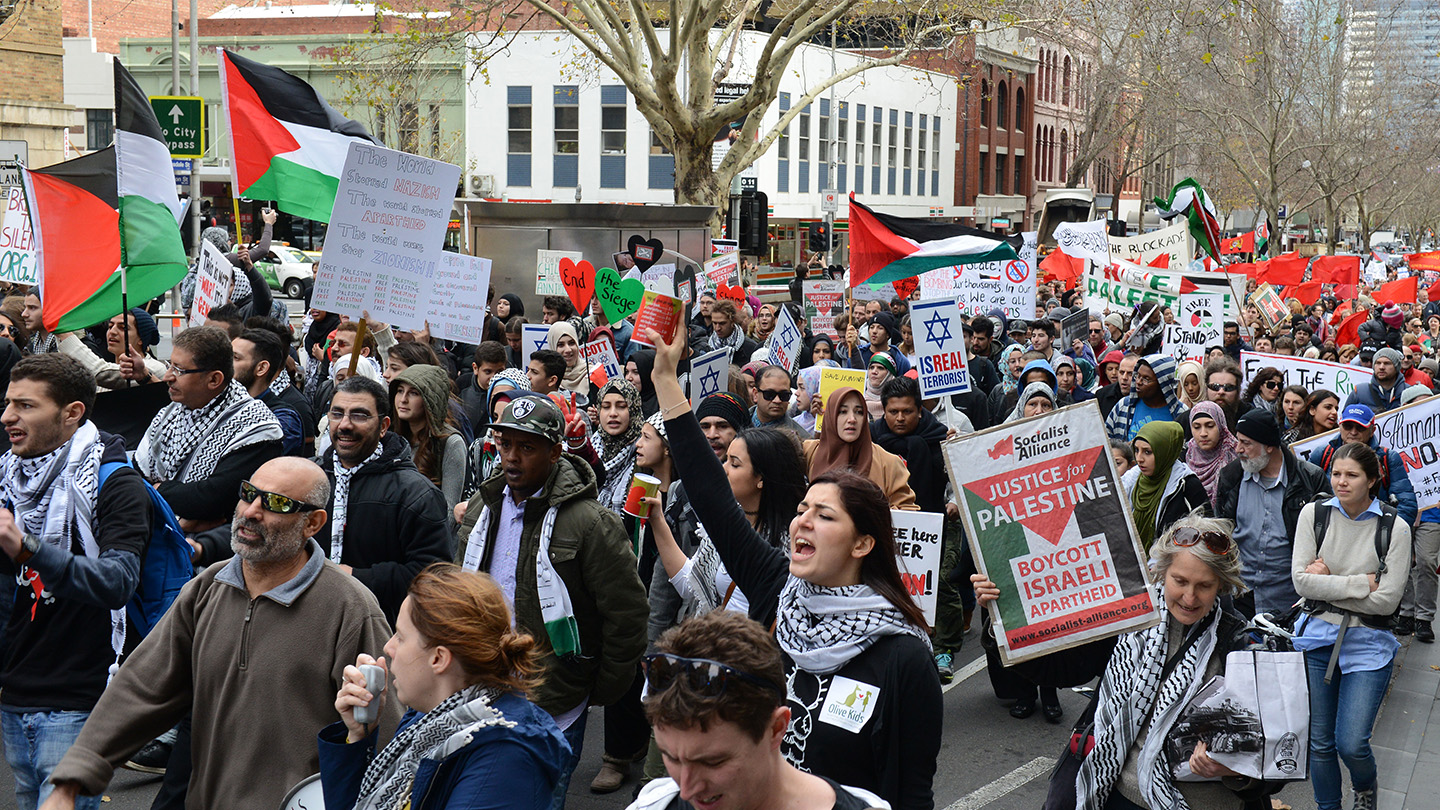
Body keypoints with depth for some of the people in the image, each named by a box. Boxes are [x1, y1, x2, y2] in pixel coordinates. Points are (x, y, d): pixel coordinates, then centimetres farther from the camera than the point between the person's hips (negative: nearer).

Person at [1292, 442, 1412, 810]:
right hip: (1317, 637, 2)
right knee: (1320, 742, 7)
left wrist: (1327, 583, -10)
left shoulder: (1394, 527, -7)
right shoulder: (1314, 513, -1)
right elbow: (1301, 581, -8)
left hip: (1367, 642, -2)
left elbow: (1386, 600, -11)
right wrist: (1359, 584, -14)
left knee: (1351, 744, -7)